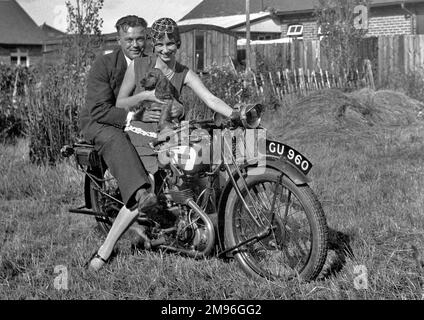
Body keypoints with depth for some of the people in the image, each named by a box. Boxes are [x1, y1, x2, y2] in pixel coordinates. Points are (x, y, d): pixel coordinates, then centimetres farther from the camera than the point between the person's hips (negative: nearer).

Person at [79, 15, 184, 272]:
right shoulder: (104, 65, -6)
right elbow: (99, 110, -14)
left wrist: (177, 110, -17)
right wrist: (133, 116, -27)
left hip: (136, 127, 3)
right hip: (99, 126, -2)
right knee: (117, 140, -42)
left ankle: (105, 251, -22)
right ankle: (142, 193, -59)